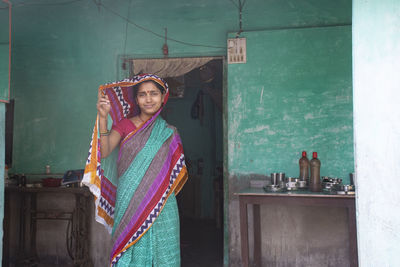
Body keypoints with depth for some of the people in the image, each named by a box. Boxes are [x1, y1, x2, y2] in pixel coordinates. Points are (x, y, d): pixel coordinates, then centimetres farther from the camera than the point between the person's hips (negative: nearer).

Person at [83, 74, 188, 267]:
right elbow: (105, 152, -8)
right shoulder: (125, 124, 8)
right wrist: (103, 117, -15)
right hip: (129, 203, 0)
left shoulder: (169, 133, 10)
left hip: (161, 206, 1)